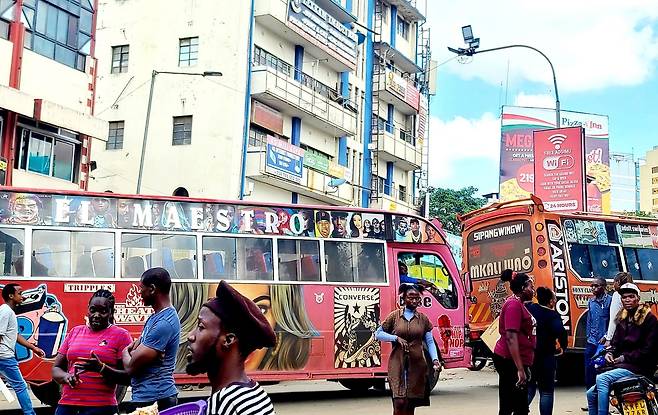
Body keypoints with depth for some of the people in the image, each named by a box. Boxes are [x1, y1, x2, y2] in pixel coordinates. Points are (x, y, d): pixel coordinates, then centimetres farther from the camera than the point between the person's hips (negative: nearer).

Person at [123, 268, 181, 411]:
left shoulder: (164, 323, -22)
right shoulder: (155, 316, 11)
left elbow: (131, 366, -21)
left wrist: (125, 353, 2)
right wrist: (131, 353, -4)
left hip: (154, 400, -10)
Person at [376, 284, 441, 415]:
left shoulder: (423, 318, 7)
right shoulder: (394, 316, 2)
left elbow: (430, 341, 5)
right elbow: (378, 334, 6)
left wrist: (435, 359, -11)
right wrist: (396, 338, -9)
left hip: (417, 365, 2)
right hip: (398, 364, -2)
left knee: (411, 404, 8)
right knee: (399, 402, -14)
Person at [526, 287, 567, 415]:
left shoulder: (528, 308, 1)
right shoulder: (552, 315, -14)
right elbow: (561, 332, -26)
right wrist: (563, 346, -9)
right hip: (545, 357, -5)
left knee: (528, 389, 16)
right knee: (546, 391, 5)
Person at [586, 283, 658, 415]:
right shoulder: (623, 319, 17)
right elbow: (616, 341, 19)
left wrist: (625, 357, -13)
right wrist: (609, 353, -3)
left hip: (640, 367, -8)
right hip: (621, 365, 8)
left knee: (602, 379, -29)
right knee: (592, 394, 2)